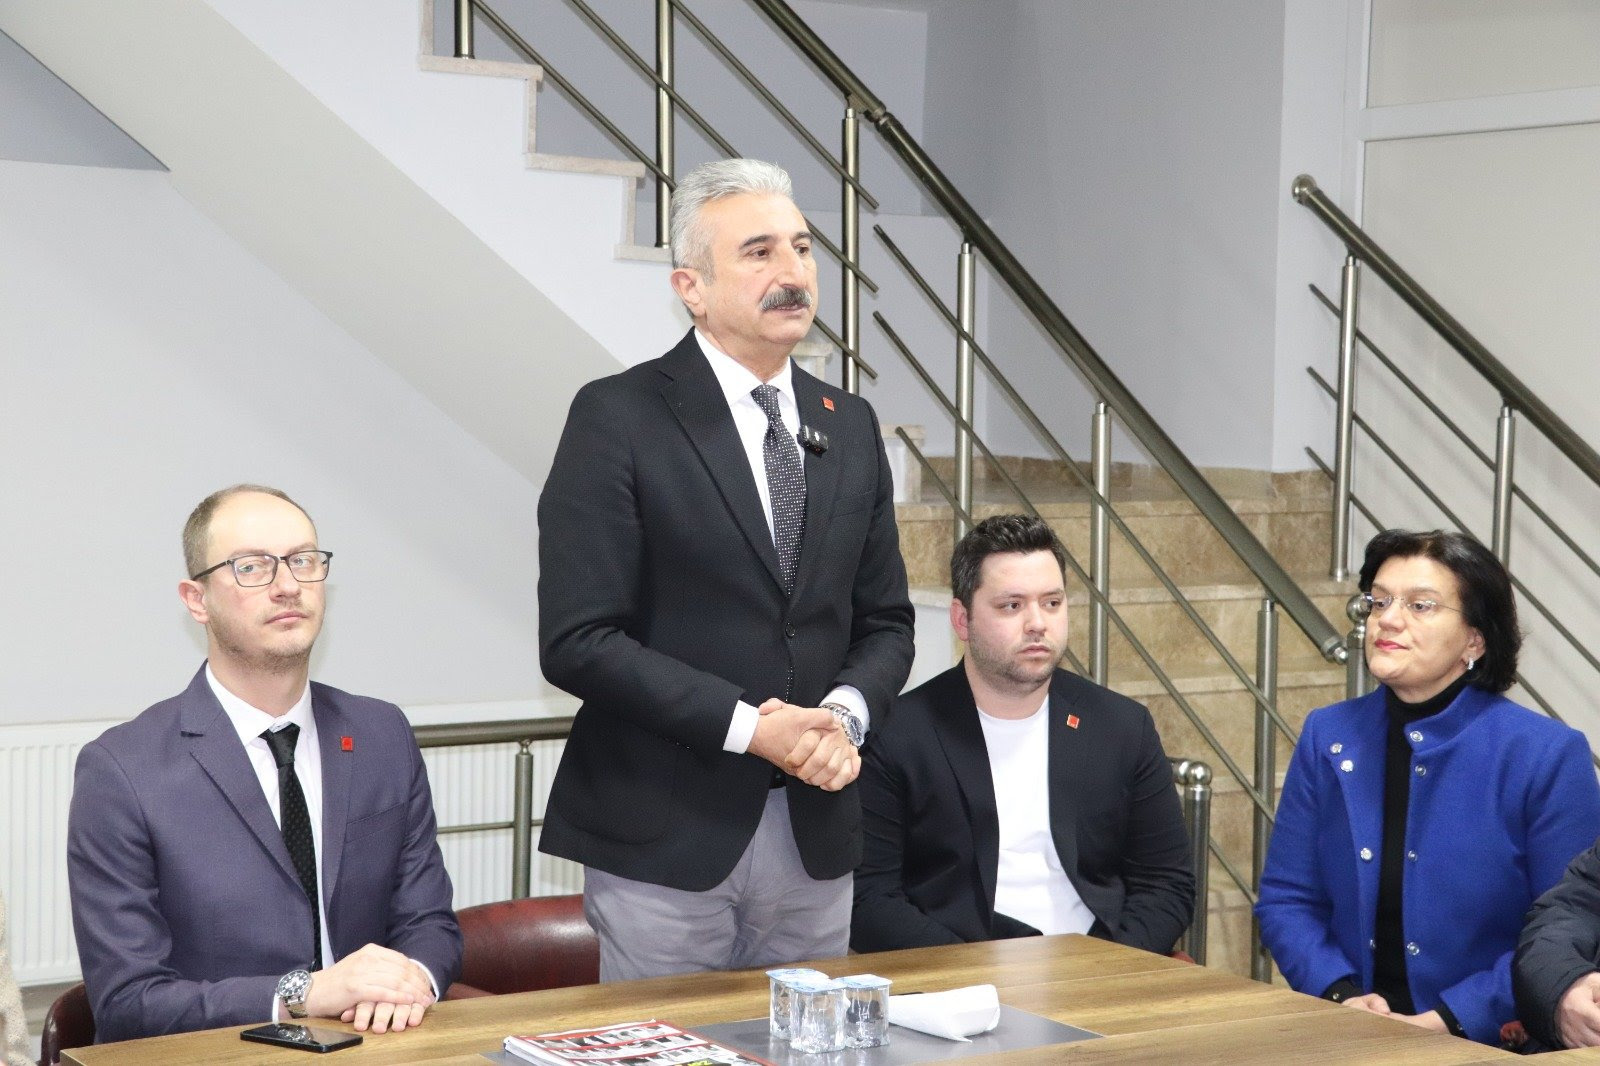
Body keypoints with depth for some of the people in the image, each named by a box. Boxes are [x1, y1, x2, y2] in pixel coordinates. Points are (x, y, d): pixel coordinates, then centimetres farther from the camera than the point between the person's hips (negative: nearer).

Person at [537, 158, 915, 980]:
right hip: (663, 836, -5)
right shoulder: (617, 417, -8)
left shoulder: (850, 426, 10)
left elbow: (885, 623, 14)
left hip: (815, 835, 5)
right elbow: (575, 642, -13)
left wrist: (844, 714, -7)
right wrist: (746, 726, -18)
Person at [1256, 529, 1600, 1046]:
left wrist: (1449, 1020, -14)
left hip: (1491, 1044, -3)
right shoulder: (1328, 737, 6)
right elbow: (1286, 900, 8)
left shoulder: (1547, 757, -5)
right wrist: (1341, 994, -8)